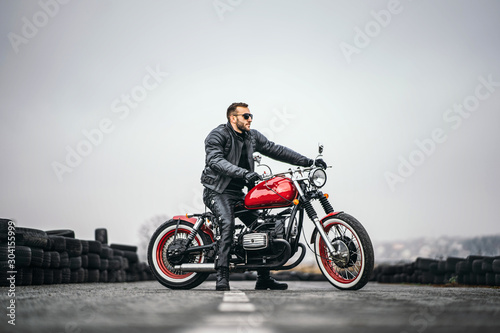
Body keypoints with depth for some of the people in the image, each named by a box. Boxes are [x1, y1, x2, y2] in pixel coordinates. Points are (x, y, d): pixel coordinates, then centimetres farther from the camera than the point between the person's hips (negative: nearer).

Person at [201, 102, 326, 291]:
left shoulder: (252, 137, 12)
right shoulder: (217, 135, -10)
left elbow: (276, 150, 12)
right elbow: (215, 160, -26)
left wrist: (308, 162, 6)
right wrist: (244, 173, -39)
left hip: (238, 192, 8)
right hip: (217, 190, -7)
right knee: (228, 224, -30)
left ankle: (264, 279, 12)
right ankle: (222, 277, -29)